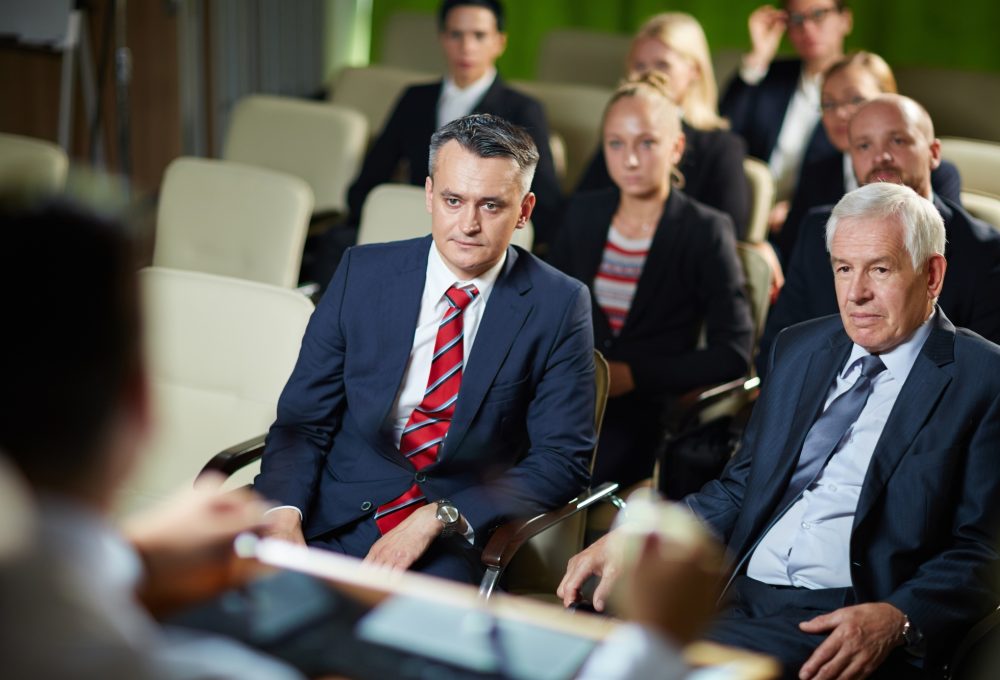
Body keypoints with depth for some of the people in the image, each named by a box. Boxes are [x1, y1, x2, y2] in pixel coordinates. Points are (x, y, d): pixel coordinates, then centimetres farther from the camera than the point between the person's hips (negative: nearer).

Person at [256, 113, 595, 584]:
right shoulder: (362, 273, 4)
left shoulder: (558, 307, -2)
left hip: (455, 544, -2)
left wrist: (438, 518, -17)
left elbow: (561, 461, -4)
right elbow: (304, 418, 4)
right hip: (337, 521, 3)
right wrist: (283, 514, -16)